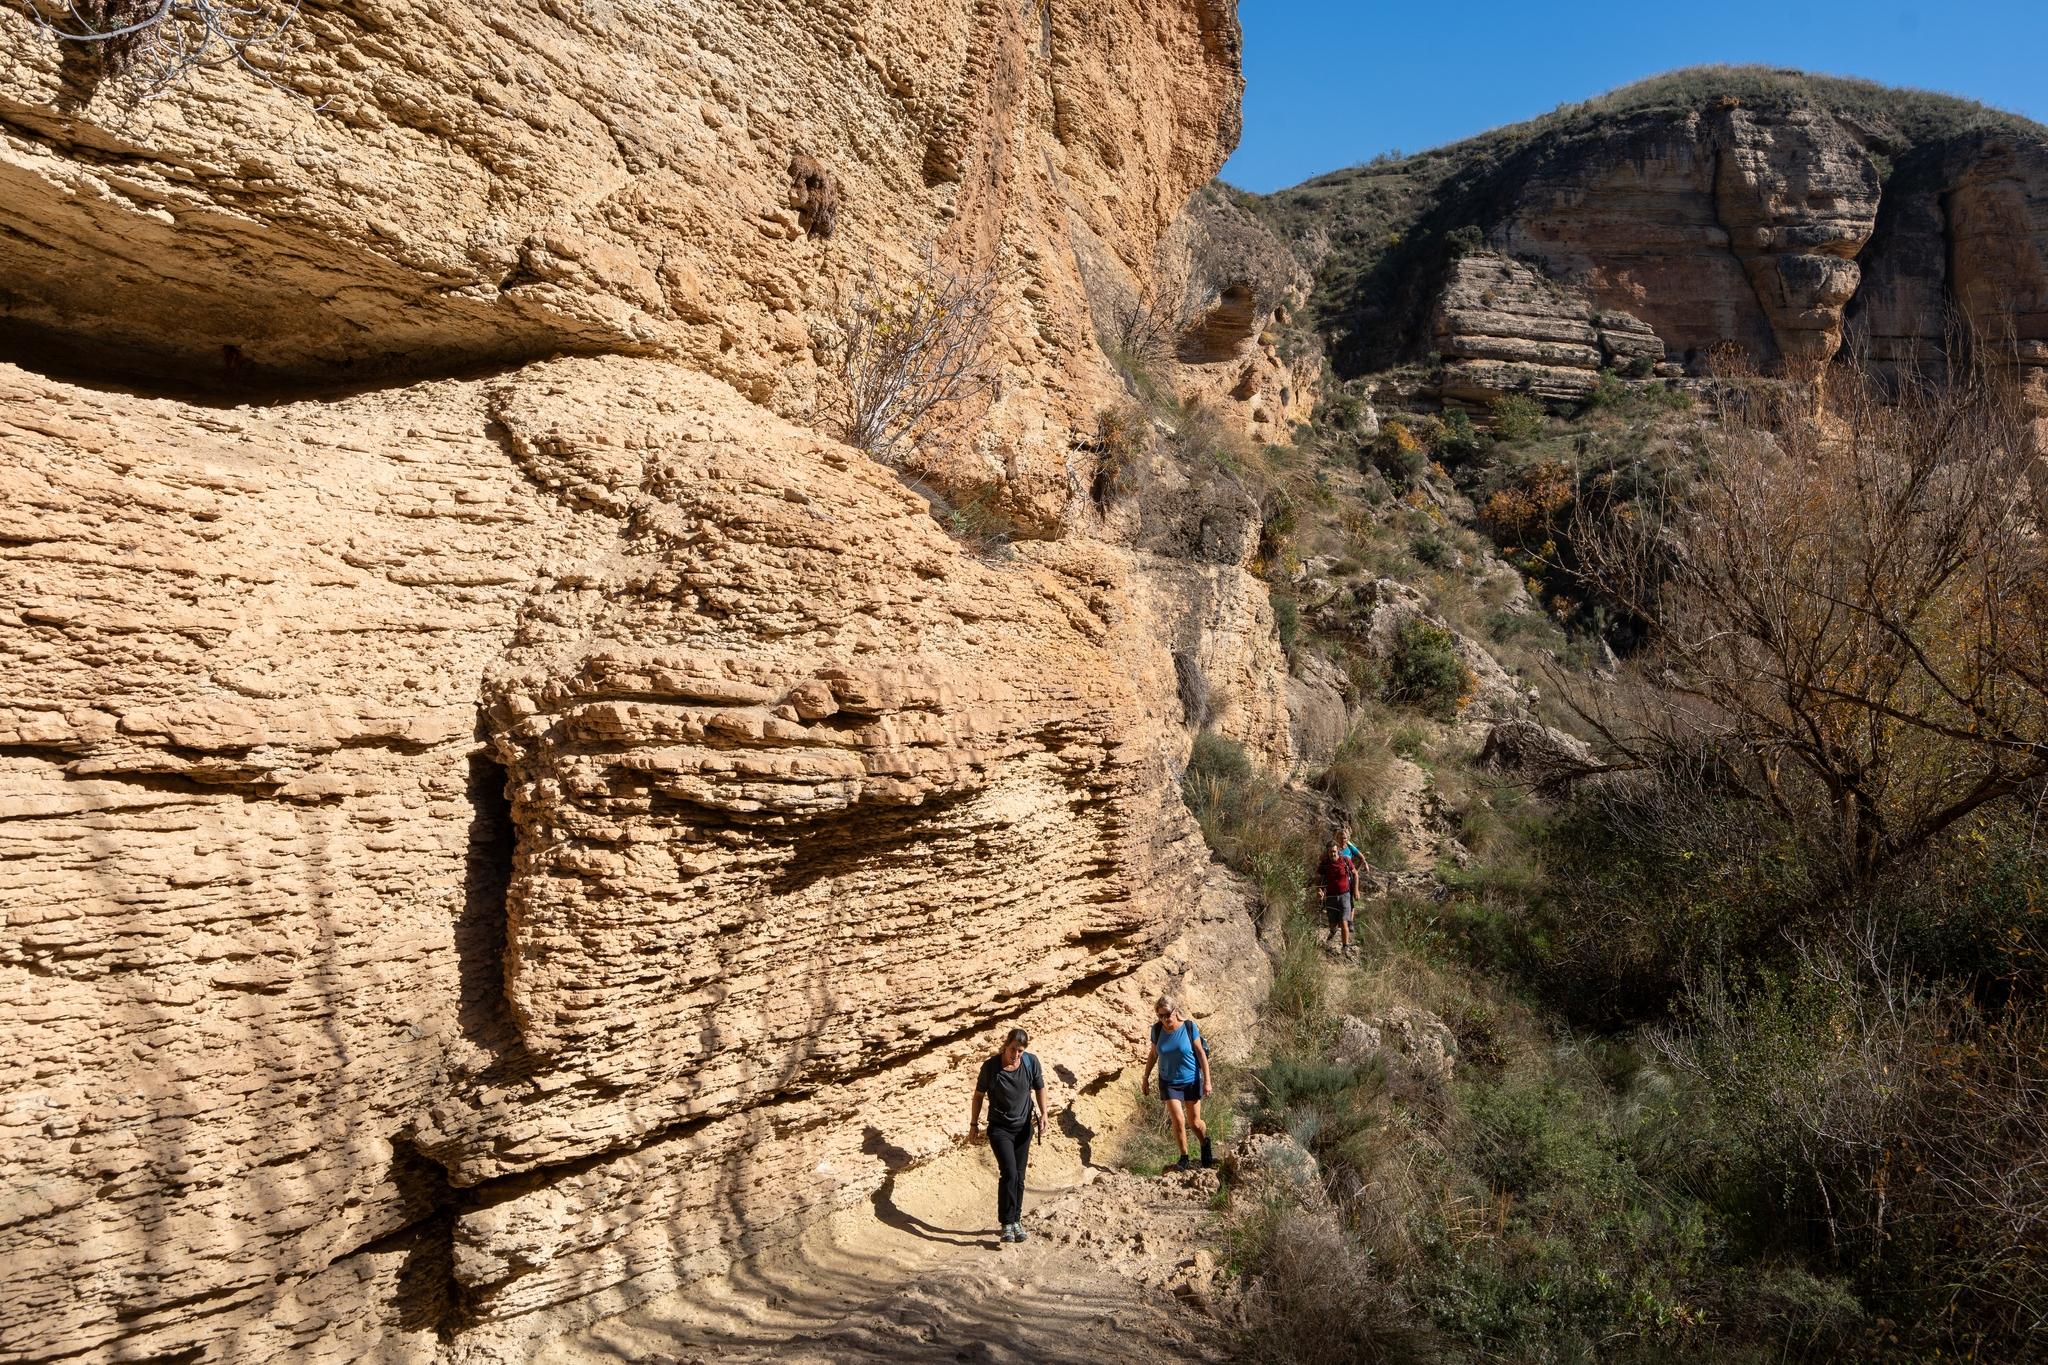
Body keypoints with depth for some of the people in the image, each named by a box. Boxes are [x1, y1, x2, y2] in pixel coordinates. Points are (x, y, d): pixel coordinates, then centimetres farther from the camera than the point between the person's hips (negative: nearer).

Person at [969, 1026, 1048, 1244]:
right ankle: (1007, 1223, -6)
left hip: (1023, 1127, 3)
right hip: (999, 1128, -3)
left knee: (1019, 1176, 8)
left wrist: (1043, 1115, -2)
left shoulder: (1031, 1062, -11)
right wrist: (974, 1123, 2)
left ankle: (1016, 1220, 23)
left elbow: (1039, 1088, 6)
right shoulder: (990, 1066, -18)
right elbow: (979, 1095, -3)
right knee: (1009, 1173, -17)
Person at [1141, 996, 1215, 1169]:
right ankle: (1184, 1157, 9)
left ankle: (1206, 1148, 37)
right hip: (1169, 1082, 1)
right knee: (1178, 1120, -11)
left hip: (1191, 1081, -1)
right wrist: (1146, 1077, 12)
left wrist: (1207, 1080, -9)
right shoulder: (1157, 1030, -8)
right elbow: (1153, 1054, 7)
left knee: (1194, 1122, 6)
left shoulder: (1189, 1027, -14)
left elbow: (1201, 1054, -8)